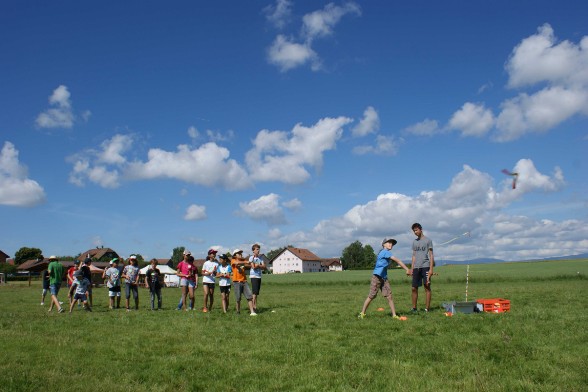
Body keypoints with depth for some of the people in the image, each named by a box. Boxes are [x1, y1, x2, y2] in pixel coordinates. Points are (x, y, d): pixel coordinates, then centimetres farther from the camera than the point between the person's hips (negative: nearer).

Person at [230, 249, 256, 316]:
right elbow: (237, 263, -23)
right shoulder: (233, 261, 0)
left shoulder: (243, 260, 13)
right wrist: (245, 262, -22)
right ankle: (238, 312, 19)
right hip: (237, 282, -4)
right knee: (238, 299, 3)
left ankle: (252, 311, -6)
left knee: (250, 297, -5)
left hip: (244, 282, 4)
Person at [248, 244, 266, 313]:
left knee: (257, 293, 7)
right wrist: (260, 265, -3)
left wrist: (258, 265, -10)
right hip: (254, 276, -6)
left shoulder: (260, 258, 14)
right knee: (255, 292, -11)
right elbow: (253, 267, -15)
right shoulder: (251, 257, -4)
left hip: (259, 276, 6)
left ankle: (255, 307, 10)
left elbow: (264, 267, 5)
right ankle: (254, 307, -9)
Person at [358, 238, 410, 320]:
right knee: (371, 296, -2)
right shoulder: (385, 252, -11)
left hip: (384, 278, 9)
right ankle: (362, 313, 9)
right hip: (377, 276, -9)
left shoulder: (387, 253, 16)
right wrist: (407, 269, -18)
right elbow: (397, 260, -16)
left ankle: (394, 315, 2)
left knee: (389, 296, 1)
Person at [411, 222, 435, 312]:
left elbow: (431, 255, -2)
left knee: (427, 287, -3)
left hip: (425, 266, -5)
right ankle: (414, 308, 11)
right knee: (414, 288, 3)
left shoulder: (428, 241, 1)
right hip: (416, 267, 5)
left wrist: (431, 269, -9)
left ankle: (427, 308, -1)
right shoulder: (414, 242, 18)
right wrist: (412, 268, 13)